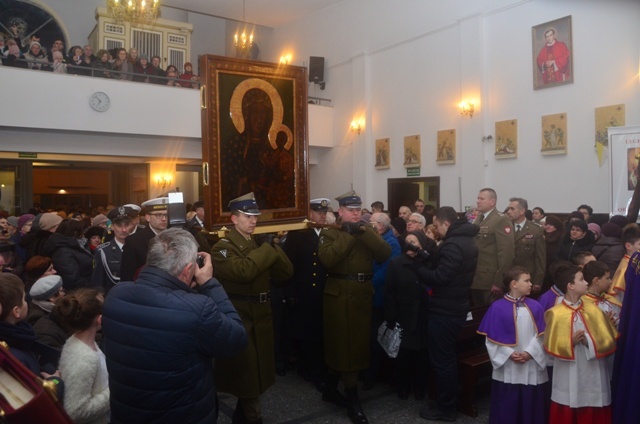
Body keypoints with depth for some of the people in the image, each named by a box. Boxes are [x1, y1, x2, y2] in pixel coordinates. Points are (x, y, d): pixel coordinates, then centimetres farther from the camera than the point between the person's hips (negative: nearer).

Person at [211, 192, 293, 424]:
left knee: (258, 369, 20)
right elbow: (244, 271, -31)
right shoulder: (222, 247, -12)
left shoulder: (259, 242, 9)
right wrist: (267, 248, -20)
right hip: (239, 318, -7)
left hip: (262, 316, 7)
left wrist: (272, 247, -9)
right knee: (246, 372, 7)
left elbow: (286, 272, 3)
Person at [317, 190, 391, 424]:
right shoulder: (329, 233, -1)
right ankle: (353, 400, 12)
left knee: (358, 342, 12)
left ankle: (332, 384, 34)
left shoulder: (368, 232, 11)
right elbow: (327, 259, -21)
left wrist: (364, 232, -15)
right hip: (339, 295, -4)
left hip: (363, 295, 5)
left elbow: (385, 253, -7)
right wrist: (348, 234, -18)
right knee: (343, 343, 1)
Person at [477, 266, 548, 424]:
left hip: (532, 368, 2)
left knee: (531, 406, 13)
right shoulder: (497, 307, -9)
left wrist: (530, 352, -13)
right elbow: (492, 338, -7)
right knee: (507, 407, 10)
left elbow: (541, 335, -1)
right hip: (507, 368, -2)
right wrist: (509, 354, -15)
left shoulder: (535, 307, 0)